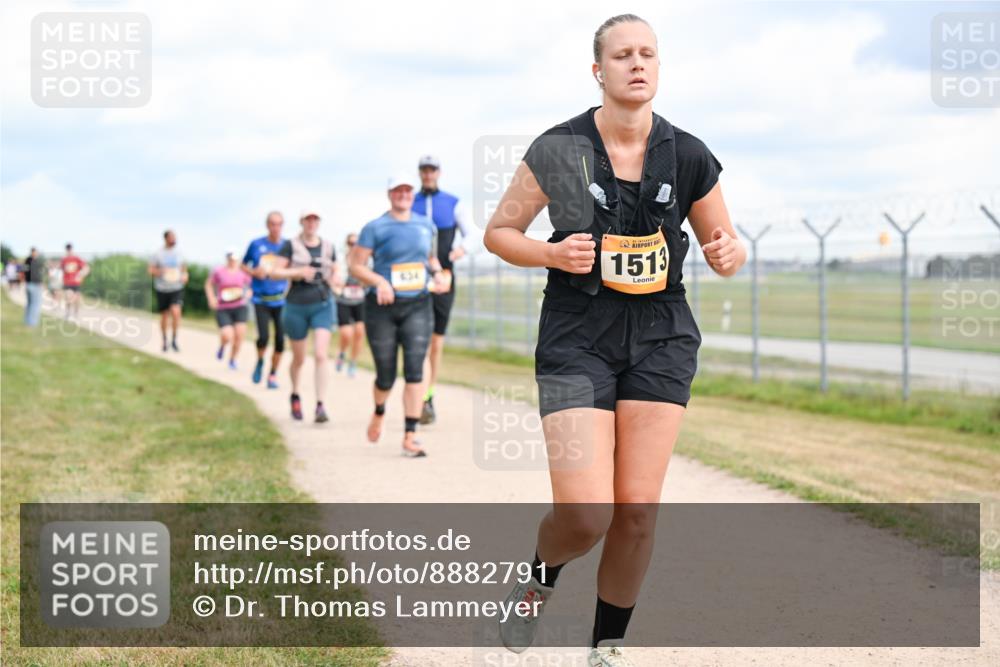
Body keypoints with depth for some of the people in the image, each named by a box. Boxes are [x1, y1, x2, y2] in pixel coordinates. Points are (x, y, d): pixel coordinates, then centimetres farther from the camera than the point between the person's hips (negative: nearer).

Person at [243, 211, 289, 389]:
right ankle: (260, 362, 17)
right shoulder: (256, 244, 0)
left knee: (280, 340, -3)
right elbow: (244, 265, 12)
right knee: (263, 336, -15)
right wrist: (254, 272, -8)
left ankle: (273, 375, 17)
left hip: (280, 300, 1)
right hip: (261, 299, -1)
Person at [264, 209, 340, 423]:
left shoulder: (328, 247, 6)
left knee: (321, 355, -15)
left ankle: (320, 406, -16)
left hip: (323, 305, 1)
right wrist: (297, 272, -20)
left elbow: (336, 272, 19)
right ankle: (295, 395, 40)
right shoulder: (291, 245, -2)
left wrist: (336, 279, -5)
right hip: (297, 306, -1)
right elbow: (274, 272, -6)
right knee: (299, 359, 12)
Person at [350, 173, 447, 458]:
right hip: (382, 308, -2)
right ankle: (379, 412, 39)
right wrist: (380, 281, -22)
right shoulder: (375, 228, -4)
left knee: (414, 370, -12)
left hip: (418, 306, 2)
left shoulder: (426, 226, 9)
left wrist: (437, 272, 4)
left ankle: (410, 437, -10)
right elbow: (356, 265, -6)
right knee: (386, 377, 4)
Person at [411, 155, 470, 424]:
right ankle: (425, 402, -19)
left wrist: (462, 248, -10)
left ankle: (429, 394, 22)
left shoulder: (453, 204, 5)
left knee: (437, 343, 7)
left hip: (444, 281, 1)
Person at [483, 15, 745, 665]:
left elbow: (729, 248, 11)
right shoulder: (559, 149, -6)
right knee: (584, 515, -12)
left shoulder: (689, 157, 0)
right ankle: (541, 579, 24)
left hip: (661, 339, 2)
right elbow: (499, 231, 3)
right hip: (577, 338, -2)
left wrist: (729, 252, -13)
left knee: (638, 509, -4)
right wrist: (553, 253, -16)